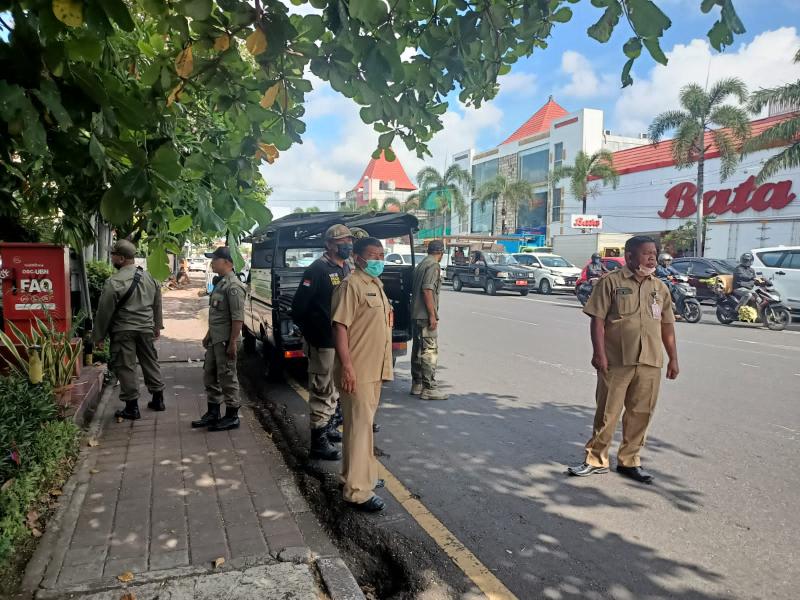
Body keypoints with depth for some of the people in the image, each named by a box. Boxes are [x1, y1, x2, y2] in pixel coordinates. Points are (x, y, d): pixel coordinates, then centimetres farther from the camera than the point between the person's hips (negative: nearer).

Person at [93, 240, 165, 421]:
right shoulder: (148, 277, 4)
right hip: (146, 329, 6)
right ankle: (158, 399, 26)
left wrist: (99, 336, -1)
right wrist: (157, 326, 23)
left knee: (125, 367, 3)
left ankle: (132, 408, 9)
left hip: (123, 331, -6)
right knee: (150, 363, 16)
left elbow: (104, 312, -11)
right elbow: (157, 305, 13)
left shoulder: (113, 282, -15)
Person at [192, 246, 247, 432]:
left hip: (225, 341, -10)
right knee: (210, 376, 16)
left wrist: (232, 342, -22)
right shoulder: (220, 283, 14)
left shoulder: (233, 285, -16)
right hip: (214, 340, 10)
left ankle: (232, 416, 11)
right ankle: (213, 413, 28)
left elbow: (238, 317, -21)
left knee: (227, 378, 0)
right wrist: (208, 335, 22)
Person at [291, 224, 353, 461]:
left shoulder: (346, 269, 10)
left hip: (341, 341, 9)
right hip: (323, 342, -9)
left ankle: (328, 425, 38)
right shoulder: (318, 269, -16)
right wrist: (312, 337, -11)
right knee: (321, 390, -2)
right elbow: (298, 308, -17)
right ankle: (319, 441, 8)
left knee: (334, 387, 21)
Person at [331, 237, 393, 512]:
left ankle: (359, 474, 31)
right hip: (357, 371, -9)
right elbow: (340, 326, -19)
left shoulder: (376, 285, 16)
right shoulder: (351, 285, -13)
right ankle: (358, 491, 0)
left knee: (363, 424, 18)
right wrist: (346, 366, -25)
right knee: (360, 426, -6)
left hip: (374, 369, 9)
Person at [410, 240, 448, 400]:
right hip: (425, 315, -10)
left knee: (418, 350, 13)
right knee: (430, 351, -6)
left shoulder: (421, 265, 17)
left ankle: (417, 384, 20)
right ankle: (429, 388, -5)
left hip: (416, 314, 10)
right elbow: (427, 290, -20)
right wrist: (432, 316, -19)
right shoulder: (433, 265, -11)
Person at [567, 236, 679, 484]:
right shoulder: (611, 282, -2)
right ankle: (596, 459, 16)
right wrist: (599, 353, -14)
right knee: (607, 412, 3)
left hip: (650, 362, 5)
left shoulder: (660, 287, 13)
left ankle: (629, 461, 25)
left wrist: (673, 358, 12)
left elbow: (667, 326, 16)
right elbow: (598, 319, -7)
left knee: (640, 414, 10)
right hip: (616, 361, -4)